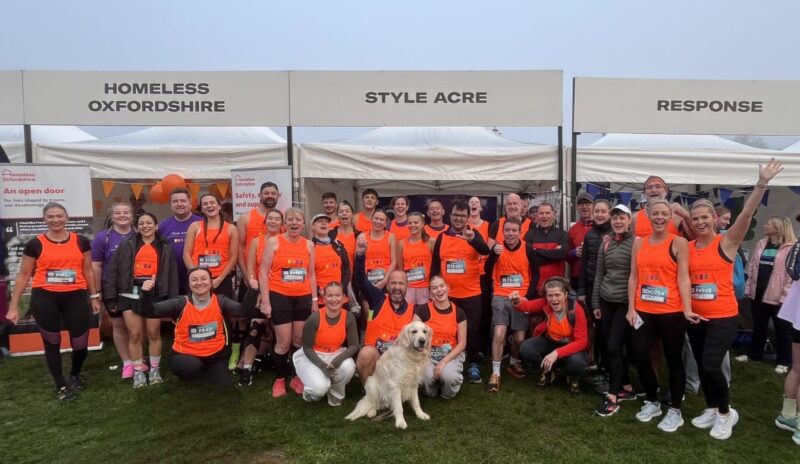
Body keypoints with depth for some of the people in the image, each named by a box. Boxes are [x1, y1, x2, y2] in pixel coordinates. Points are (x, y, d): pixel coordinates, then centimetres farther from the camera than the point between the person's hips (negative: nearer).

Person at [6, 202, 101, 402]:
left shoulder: (81, 241, 4)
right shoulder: (35, 244, 0)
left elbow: (88, 270, 11)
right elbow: (23, 275, 4)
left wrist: (94, 296, 11)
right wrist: (13, 306, 2)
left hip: (75, 297, 1)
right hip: (44, 298, -1)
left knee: (81, 344, 2)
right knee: (52, 343, 10)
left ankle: (75, 374, 34)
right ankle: (61, 386, 28)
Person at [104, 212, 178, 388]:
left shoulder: (165, 248, 7)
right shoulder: (126, 246, 5)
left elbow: (172, 275, 6)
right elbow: (113, 272, 3)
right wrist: (111, 299, -2)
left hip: (155, 295, 0)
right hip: (130, 295, 0)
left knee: (154, 334, 6)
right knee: (135, 335, 3)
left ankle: (155, 369, 21)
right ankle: (138, 372, 17)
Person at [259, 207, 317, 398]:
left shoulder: (309, 245, 7)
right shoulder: (273, 242, -3)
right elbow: (263, 273, -4)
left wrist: (314, 300, 8)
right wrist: (265, 301, -9)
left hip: (303, 298, 3)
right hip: (279, 297, -3)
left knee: (300, 340, 9)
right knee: (283, 342, -1)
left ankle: (297, 378, 25)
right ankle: (280, 379, 18)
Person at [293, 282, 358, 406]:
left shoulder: (349, 317, -15)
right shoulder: (314, 318, -24)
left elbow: (354, 346, -13)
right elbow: (307, 348, -15)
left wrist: (337, 360, -31)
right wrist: (323, 366, -28)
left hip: (335, 354, 3)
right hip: (311, 356, -3)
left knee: (349, 367, -30)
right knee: (320, 387, -28)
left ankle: (335, 394, 3)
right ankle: (311, 391, 12)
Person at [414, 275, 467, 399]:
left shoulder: (458, 313, -1)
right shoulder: (423, 310, -5)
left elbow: (462, 343, -2)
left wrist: (444, 361, -13)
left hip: (451, 354, 0)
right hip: (428, 354, 0)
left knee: (448, 376, -31)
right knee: (427, 376, -31)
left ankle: (448, 393, 7)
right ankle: (433, 388, 8)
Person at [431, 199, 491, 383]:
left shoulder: (474, 235, -1)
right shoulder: (442, 237, 4)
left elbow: (485, 251, -23)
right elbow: (435, 264, 10)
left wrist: (472, 239, -43)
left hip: (471, 293, -2)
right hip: (447, 294, 2)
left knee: (472, 330, 4)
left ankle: (474, 364, 17)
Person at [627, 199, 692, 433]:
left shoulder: (679, 243, -4)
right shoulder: (639, 243, 8)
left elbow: (683, 278, -9)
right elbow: (633, 277, 8)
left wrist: (688, 310, -18)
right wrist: (631, 308, 3)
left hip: (671, 312, -4)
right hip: (644, 312, 4)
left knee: (673, 360, 8)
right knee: (641, 357, 6)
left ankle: (675, 410, 23)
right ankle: (652, 402, 29)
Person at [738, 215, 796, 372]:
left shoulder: (792, 247, -10)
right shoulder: (761, 244, 10)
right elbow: (752, 267, 12)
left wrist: (785, 295, -14)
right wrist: (749, 288, 9)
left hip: (777, 297, -6)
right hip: (758, 293, 6)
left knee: (782, 329, 7)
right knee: (758, 327, 17)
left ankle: (784, 361, 19)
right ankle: (754, 354, 30)